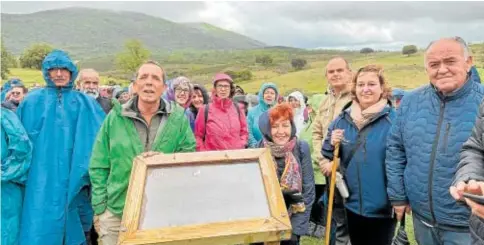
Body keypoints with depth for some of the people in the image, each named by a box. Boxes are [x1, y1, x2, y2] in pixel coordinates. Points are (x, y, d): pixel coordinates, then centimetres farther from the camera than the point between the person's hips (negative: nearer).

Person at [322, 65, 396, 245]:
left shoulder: (393, 119, -11)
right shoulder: (344, 118, 3)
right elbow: (327, 155, 9)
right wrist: (332, 145, -12)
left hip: (382, 206, -4)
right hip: (353, 204, 5)